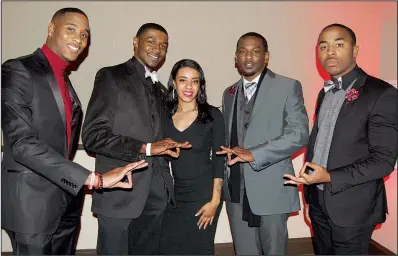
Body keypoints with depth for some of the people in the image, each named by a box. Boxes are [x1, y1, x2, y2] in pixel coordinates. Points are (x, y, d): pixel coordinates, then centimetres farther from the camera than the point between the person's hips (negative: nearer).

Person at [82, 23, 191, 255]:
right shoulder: (111, 76, -2)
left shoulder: (160, 90, 18)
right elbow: (92, 135, -11)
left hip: (156, 194, 6)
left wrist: (168, 147, 2)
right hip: (119, 193, -6)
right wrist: (146, 148, -16)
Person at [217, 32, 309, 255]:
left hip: (271, 189, -4)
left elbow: (299, 134, -13)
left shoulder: (288, 87, -3)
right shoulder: (230, 93, 13)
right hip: (236, 190, 5)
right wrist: (224, 175, 4)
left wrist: (253, 154, -20)